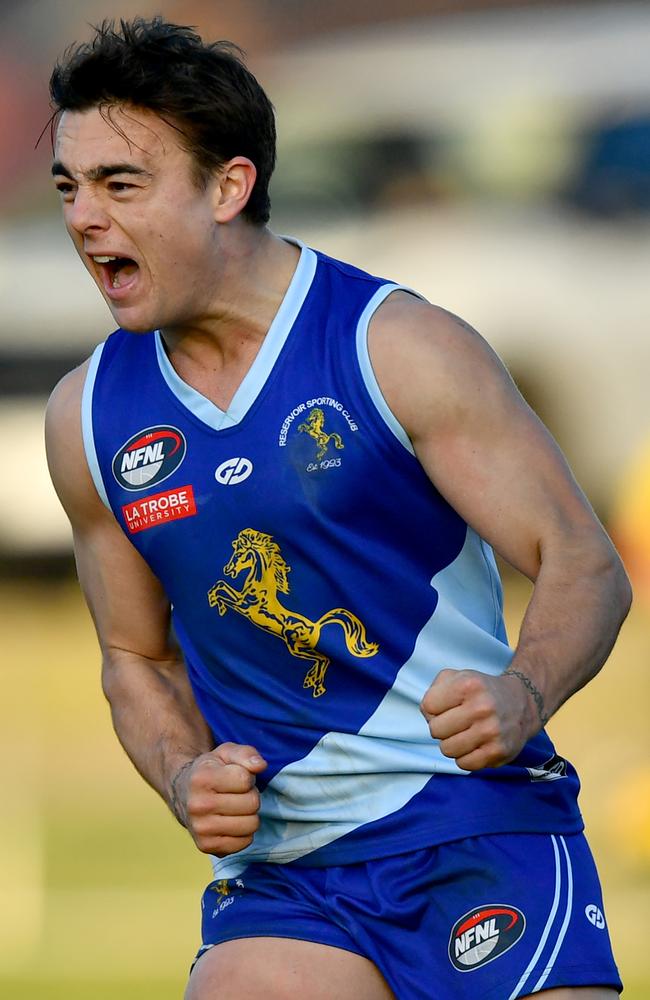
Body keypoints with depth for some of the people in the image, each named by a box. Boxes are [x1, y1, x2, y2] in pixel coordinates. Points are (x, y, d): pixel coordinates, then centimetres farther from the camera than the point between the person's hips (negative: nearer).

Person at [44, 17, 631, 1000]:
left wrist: (521, 696, -27)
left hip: (476, 828, -3)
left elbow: (586, 565, -6)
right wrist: (186, 778, -2)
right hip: (281, 876, 4)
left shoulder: (399, 348, -6)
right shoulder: (88, 417, 7)